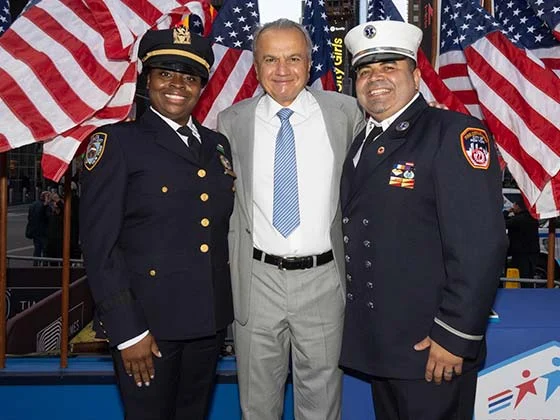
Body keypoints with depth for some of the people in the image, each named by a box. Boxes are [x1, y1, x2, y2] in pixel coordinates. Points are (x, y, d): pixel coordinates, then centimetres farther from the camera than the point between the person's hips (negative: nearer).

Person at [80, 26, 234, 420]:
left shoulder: (217, 145, 10)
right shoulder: (117, 141, -6)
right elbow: (99, 243, -10)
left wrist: (230, 304, 8)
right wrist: (127, 330, -13)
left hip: (211, 319, 5)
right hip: (147, 319, -5)